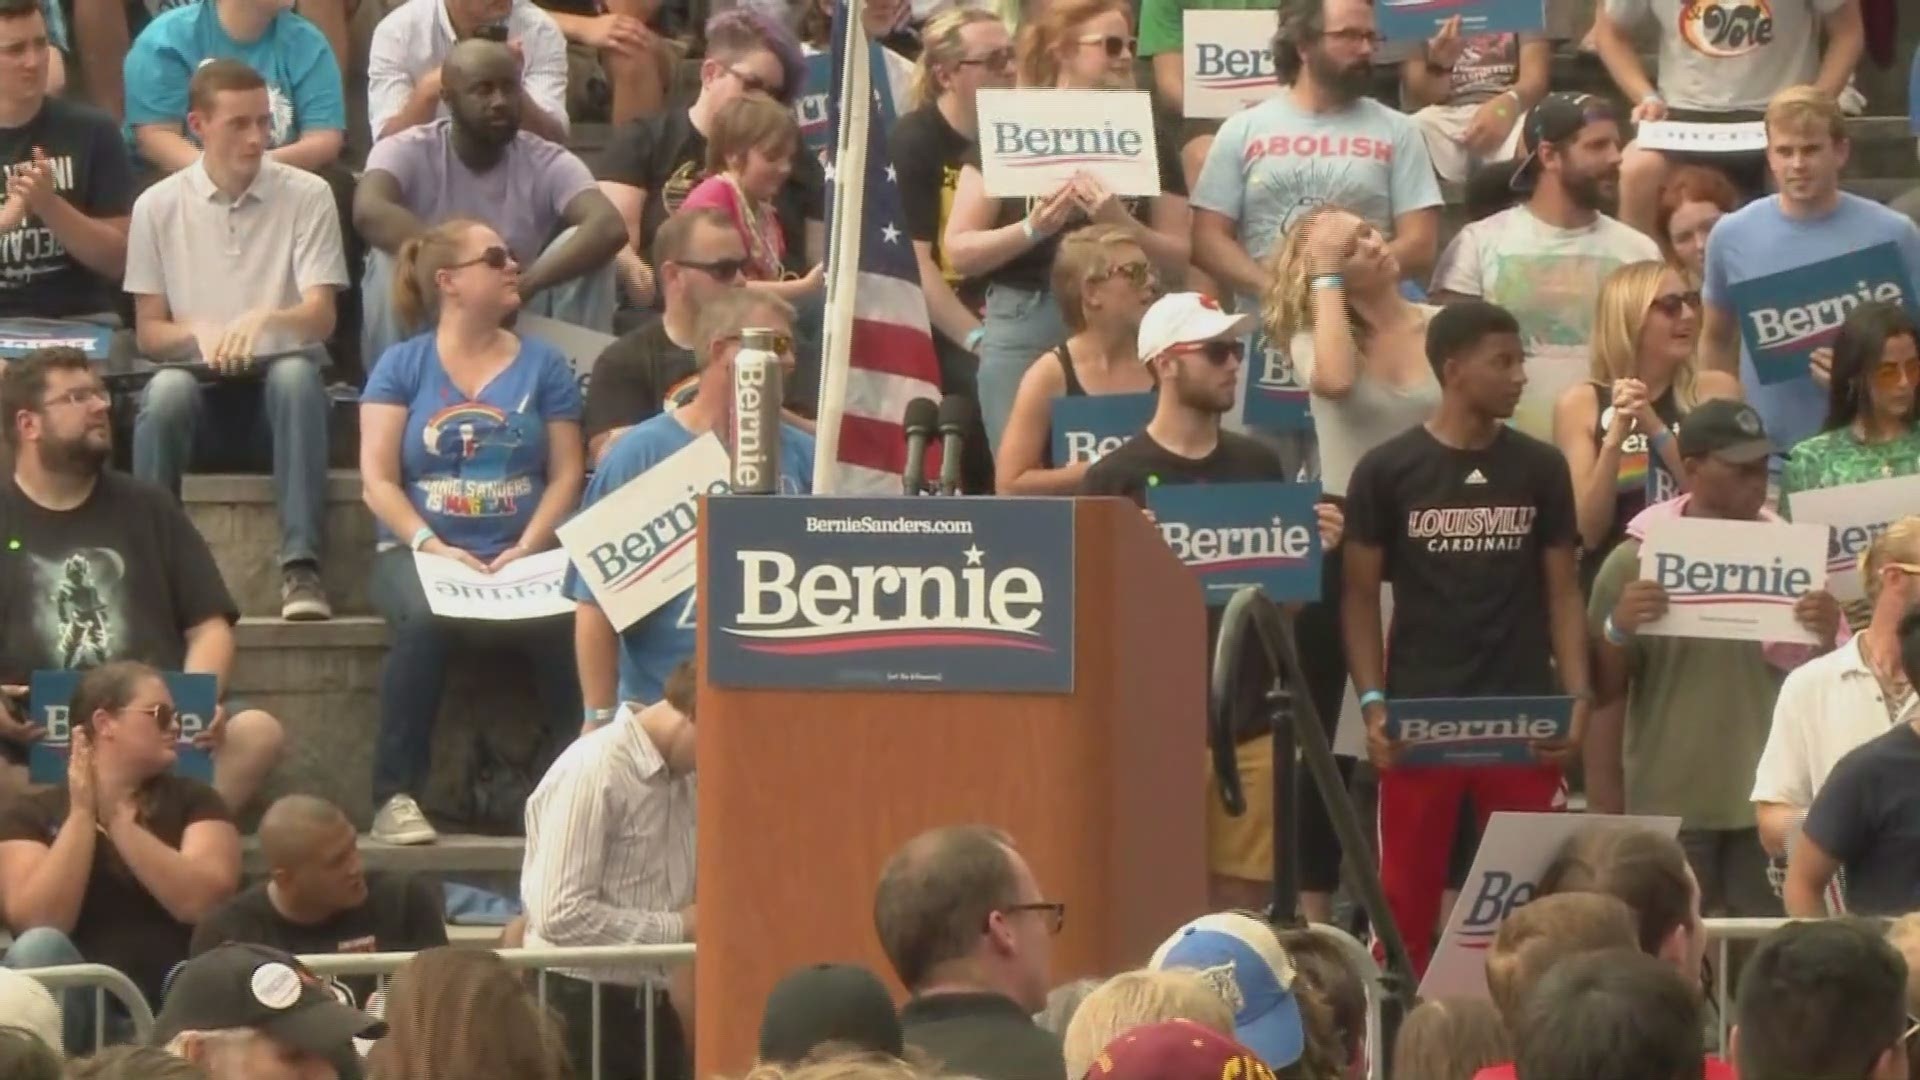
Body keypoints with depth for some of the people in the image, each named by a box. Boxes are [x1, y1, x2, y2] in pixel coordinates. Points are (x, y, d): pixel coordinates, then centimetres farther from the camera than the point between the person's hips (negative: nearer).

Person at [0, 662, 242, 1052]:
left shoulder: (194, 801, 11)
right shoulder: (32, 812, 7)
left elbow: (201, 903, -8)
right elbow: (39, 924, -10)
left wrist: (118, 818, -9)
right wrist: (82, 813, -10)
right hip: (71, 1003, 0)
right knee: (37, 949, -32)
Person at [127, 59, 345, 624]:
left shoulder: (307, 196, 1)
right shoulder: (158, 206, 4)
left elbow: (320, 319, -7)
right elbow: (149, 333, 5)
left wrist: (265, 318, -30)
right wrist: (198, 335, -19)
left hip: (277, 382, 0)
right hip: (201, 387, 0)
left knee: (296, 373, -35)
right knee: (166, 389, -34)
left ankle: (301, 566, -40)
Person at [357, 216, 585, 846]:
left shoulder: (542, 366, 12)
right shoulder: (402, 367, 8)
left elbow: (566, 474, 6)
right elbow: (378, 479, 1)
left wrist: (528, 549, -11)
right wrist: (432, 546, -15)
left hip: (522, 557, 1)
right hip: (420, 552, -1)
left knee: (565, 620, -32)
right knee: (426, 617, -36)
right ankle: (396, 796, -30)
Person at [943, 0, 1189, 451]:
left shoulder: (1147, 141, 9)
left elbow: (1178, 260, 6)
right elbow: (959, 251, -1)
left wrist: (1121, 224, -12)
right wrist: (1032, 229, -17)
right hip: (1026, 332, -2)